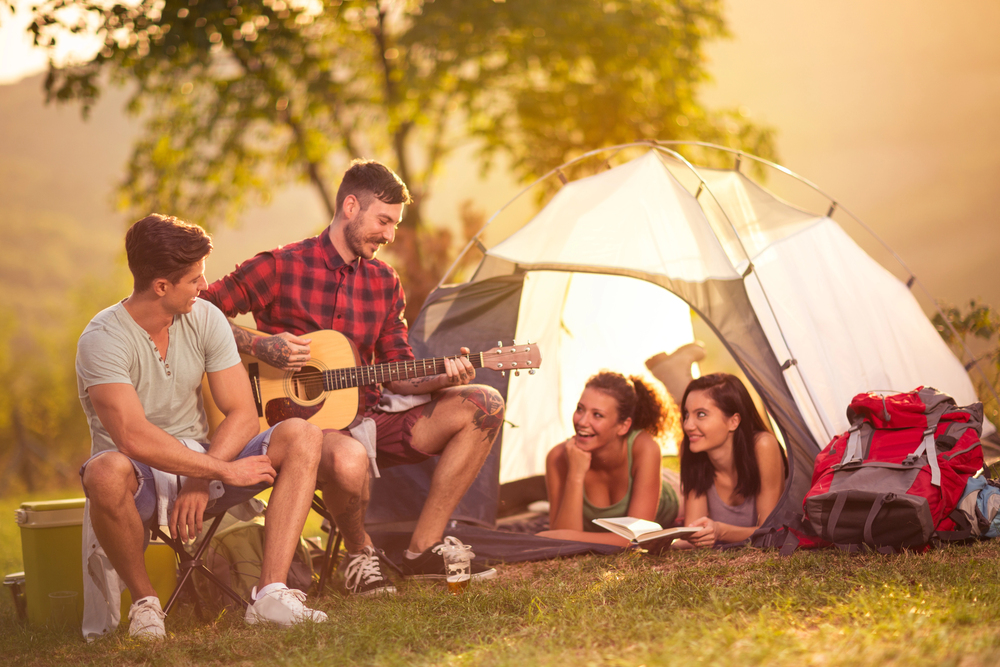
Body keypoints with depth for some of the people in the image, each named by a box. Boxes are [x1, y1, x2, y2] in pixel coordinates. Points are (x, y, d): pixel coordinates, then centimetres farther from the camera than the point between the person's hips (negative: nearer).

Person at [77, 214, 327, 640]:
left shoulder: (205, 319, -2)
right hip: (141, 478, -5)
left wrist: (201, 481, -20)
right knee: (107, 472, -41)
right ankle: (143, 600, -15)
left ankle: (271, 593, -30)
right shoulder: (102, 340, -19)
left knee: (300, 437, -17)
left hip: (203, 462, 5)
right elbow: (133, 438, -31)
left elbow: (243, 414, -5)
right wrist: (224, 470, -27)